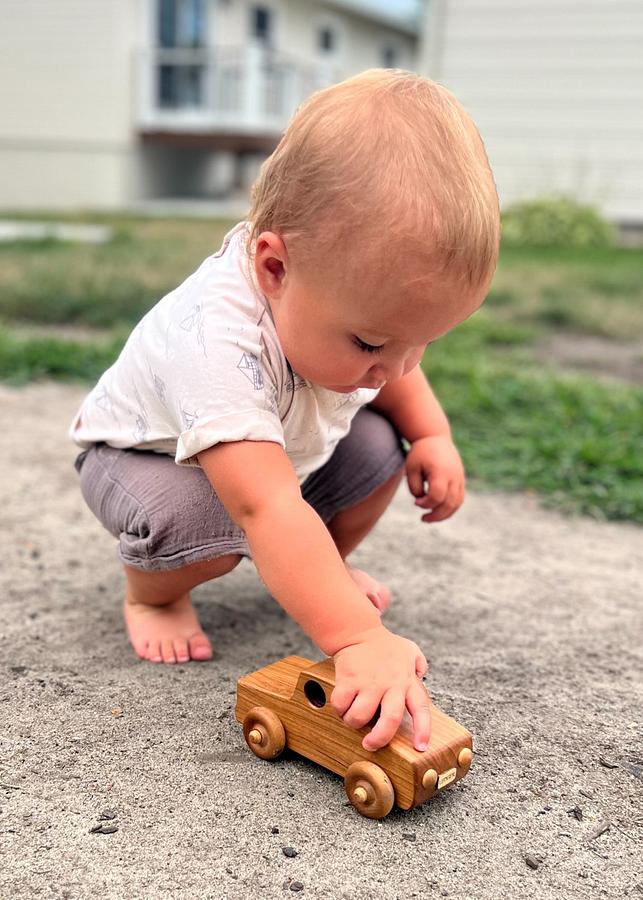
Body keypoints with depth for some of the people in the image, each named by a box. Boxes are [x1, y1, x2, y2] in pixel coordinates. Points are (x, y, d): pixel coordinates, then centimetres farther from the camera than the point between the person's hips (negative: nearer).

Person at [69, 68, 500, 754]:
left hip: (287, 446, 6)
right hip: (146, 451, -6)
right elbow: (267, 511, -55)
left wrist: (434, 437, -14)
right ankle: (151, 592, -1)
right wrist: (359, 639, -61)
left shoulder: (357, 297, -23)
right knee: (192, 518, -38)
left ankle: (326, 564, 14)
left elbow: (398, 372, 3)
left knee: (380, 446, -15)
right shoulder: (215, 339, -47)